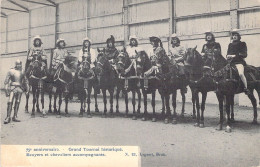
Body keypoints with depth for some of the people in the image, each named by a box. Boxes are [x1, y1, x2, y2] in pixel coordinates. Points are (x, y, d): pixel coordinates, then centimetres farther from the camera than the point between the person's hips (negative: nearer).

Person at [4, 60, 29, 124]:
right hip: (13, 87, -4)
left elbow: (25, 81, 19)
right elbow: (6, 81, 0)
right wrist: (6, 89, -7)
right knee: (10, 102, -11)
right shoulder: (11, 71, 1)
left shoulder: (22, 72, 11)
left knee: (17, 103, 4)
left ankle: (15, 117, 10)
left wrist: (27, 88, 12)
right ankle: (8, 117, -9)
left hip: (20, 88, 4)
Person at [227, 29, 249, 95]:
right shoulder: (230, 45, 21)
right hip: (231, 62, 6)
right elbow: (228, 54, 23)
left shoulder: (242, 44, 7)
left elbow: (245, 54, -2)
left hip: (239, 61, -6)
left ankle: (246, 88, -17)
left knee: (241, 74, -31)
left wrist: (235, 55, -12)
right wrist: (228, 56, -3)